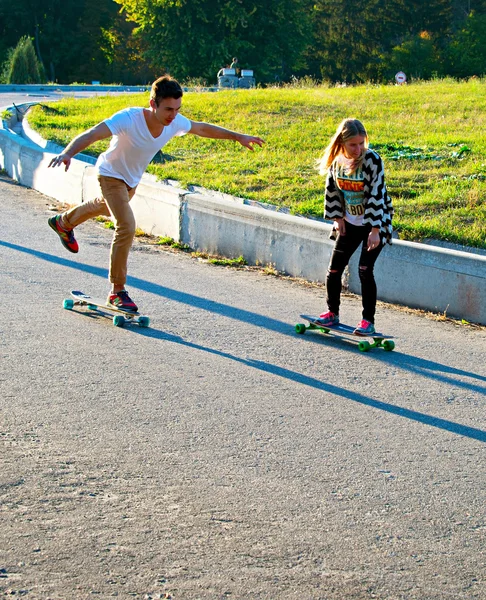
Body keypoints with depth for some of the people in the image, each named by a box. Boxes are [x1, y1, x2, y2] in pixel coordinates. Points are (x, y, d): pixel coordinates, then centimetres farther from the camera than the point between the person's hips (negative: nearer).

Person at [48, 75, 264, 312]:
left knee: (107, 207, 34)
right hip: (111, 175, -7)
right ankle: (117, 291, -10)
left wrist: (238, 136, 3)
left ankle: (63, 222, 66)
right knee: (126, 226, -23)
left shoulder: (175, 123, -23)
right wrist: (67, 153, -65)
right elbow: (91, 135, -47)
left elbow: (202, 128, -3)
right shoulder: (129, 119, -39)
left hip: (132, 180, 7)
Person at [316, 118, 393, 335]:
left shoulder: (372, 160, -21)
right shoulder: (336, 160, -6)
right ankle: (332, 312, 26)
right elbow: (332, 190, 8)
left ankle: (368, 321, -3)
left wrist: (375, 230, -22)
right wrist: (338, 218, 5)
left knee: (365, 269, -14)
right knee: (334, 269, 6)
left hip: (374, 222, -5)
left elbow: (377, 195, -21)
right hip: (349, 223, 5)